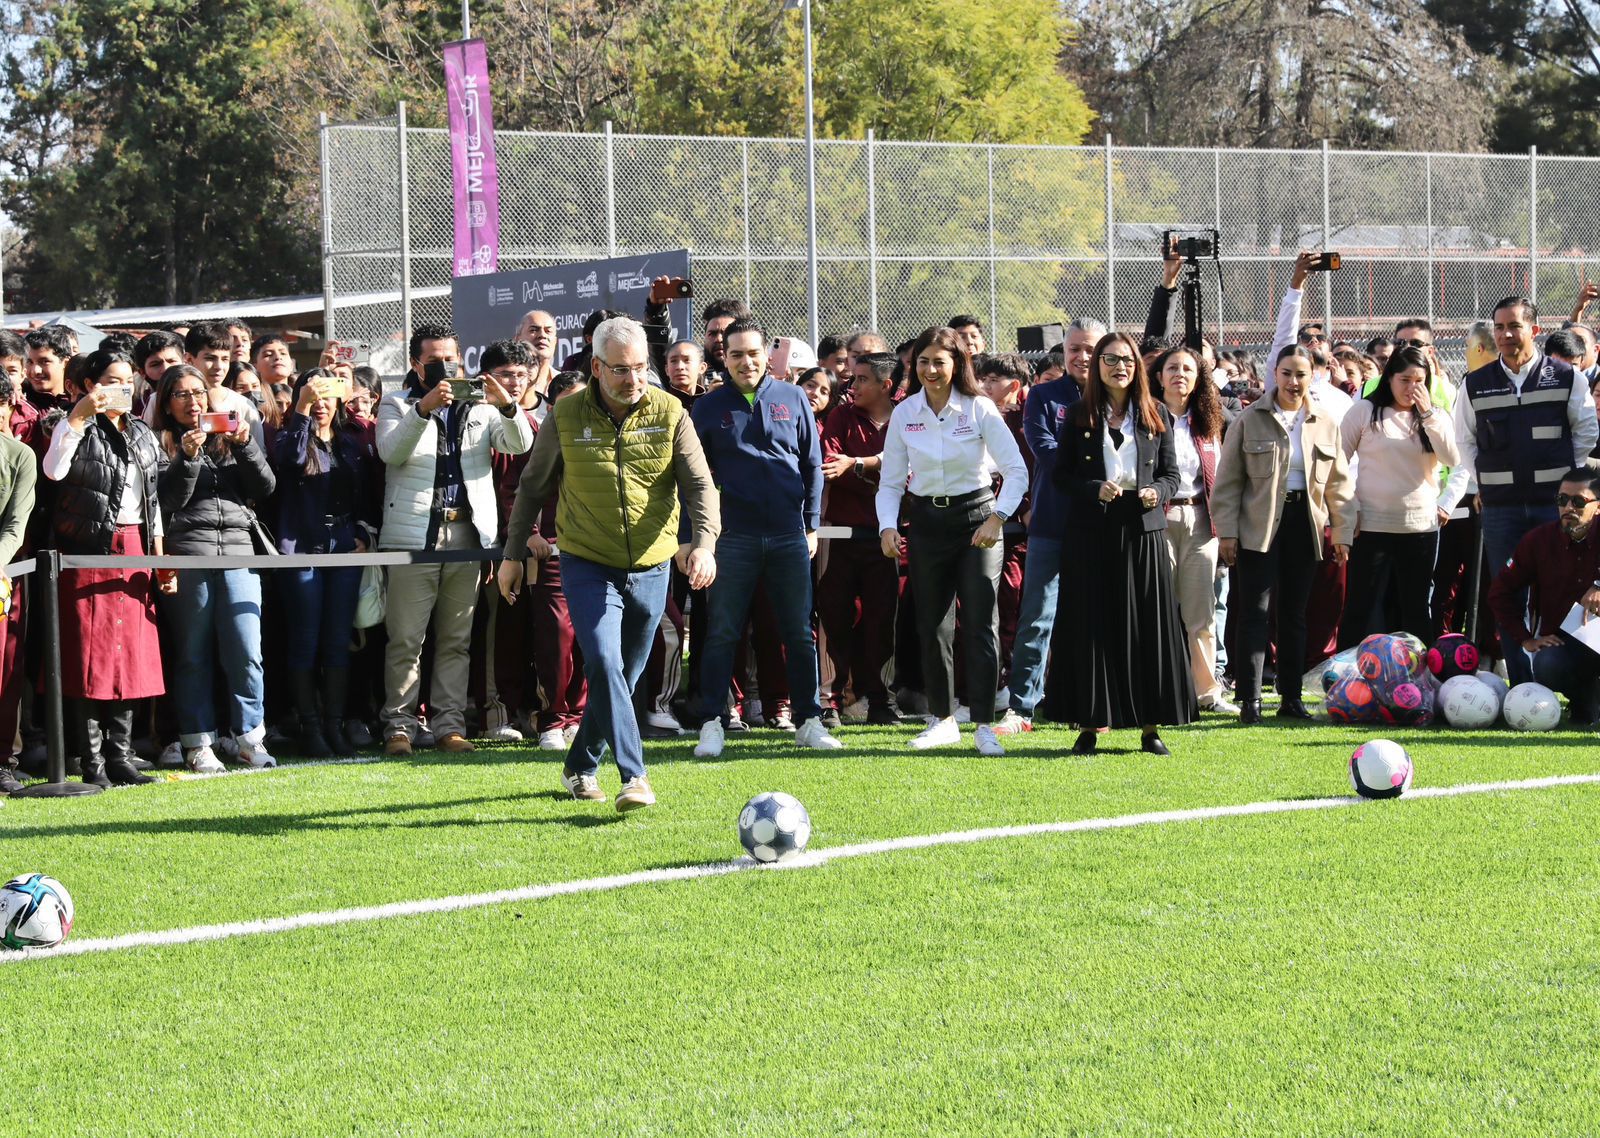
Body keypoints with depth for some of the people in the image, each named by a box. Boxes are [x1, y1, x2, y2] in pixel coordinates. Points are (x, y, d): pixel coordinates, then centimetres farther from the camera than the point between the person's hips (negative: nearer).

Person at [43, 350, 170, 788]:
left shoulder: (144, 436, 15)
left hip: (132, 552, 5)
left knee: (130, 653, 4)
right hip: (86, 550, -5)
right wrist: (79, 415, -24)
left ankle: (120, 757, 10)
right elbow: (53, 470, -22)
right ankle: (92, 763, -3)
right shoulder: (77, 428, -2)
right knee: (89, 656, -5)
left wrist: (161, 560, 13)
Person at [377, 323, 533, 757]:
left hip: (467, 534, 3)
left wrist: (507, 407, -17)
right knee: (405, 639, -4)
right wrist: (424, 408, -23)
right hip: (413, 534, -3)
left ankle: (449, 722, 8)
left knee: (456, 639, 5)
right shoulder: (397, 404, 9)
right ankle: (399, 724, -1)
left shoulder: (479, 406, 16)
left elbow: (519, 444, 2)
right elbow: (390, 451, -10)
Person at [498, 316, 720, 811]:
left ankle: (580, 767, 31)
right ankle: (635, 777, -25)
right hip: (588, 566, -2)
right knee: (604, 664, -21)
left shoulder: (670, 414, -4)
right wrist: (513, 553, 9)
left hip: (650, 569, 2)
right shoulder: (566, 416, -4)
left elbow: (699, 484, -7)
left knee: (625, 677, 12)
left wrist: (704, 542, -25)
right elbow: (533, 486, 8)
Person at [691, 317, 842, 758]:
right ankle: (712, 724, 3)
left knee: (800, 633, 5)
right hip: (732, 537, -1)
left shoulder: (793, 399, 7)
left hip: (789, 536, 1)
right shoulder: (709, 407, 4)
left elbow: (812, 465, 11)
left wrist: (812, 524, 5)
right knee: (722, 634, -1)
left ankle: (808, 721, 12)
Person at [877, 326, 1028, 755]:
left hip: (976, 519, -3)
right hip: (926, 522, 3)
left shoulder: (979, 409, -7)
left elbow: (1016, 471, -8)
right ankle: (943, 719, 19)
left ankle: (985, 724, -7)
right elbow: (891, 482, 6)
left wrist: (997, 518, -20)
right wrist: (888, 526, -10)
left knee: (980, 622, -9)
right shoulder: (904, 414, 2)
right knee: (932, 625, 6)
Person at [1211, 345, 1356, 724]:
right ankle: (1250, 700, -8)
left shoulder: (1325, 422, 7)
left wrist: (1343, 531, 6)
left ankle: (1291, 698, 14)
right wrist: (1226, 531, -5)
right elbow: (1228, 479, 0)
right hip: (1260, 525, -3)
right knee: (1255, 611, -7)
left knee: (1294, 614, 9)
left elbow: (1339, 481, 10)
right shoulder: (1251, 419, -1)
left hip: (1304, 523, 3)